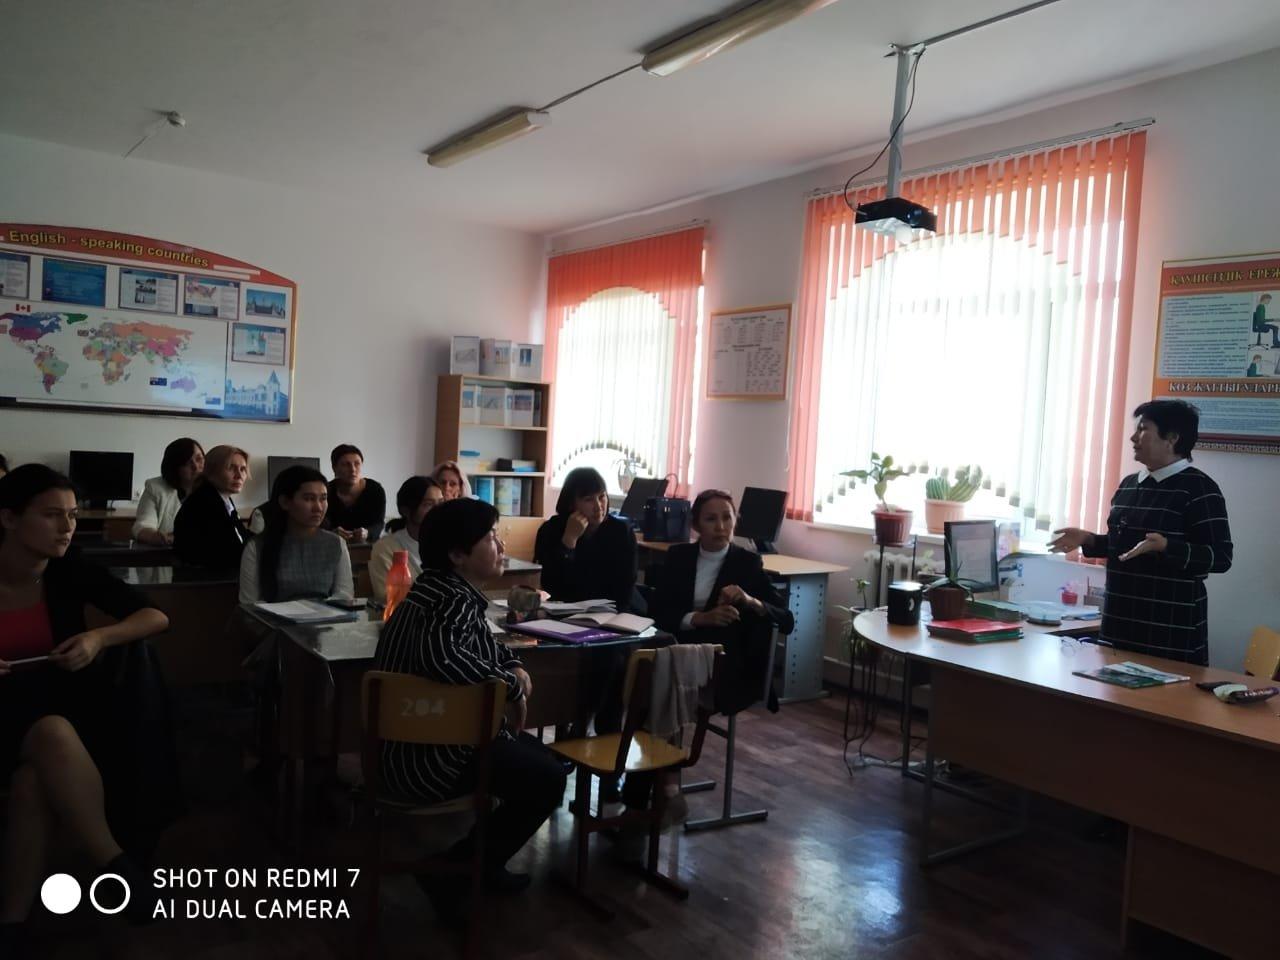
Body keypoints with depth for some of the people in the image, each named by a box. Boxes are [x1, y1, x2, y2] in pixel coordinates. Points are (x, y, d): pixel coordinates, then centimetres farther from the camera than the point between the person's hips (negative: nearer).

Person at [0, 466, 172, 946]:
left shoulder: (70, 572, -4)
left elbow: (156, 617, 0)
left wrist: (99, 637, -17)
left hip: (66, 705, 1)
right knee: (52, 735, -35)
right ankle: (115, 864, -27)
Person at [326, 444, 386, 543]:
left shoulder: (376, 490, -7)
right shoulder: (326, 491, -7)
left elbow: (378, 524, -12)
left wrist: (366, 533, -34)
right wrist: (332, 533, -35)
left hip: (368, 546, -1)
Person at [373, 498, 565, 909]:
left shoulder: (446, 590, 8)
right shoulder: (454, 602, -24)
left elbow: (480, 643, 25)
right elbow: (442, 655, -46)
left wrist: (513, 665, 4)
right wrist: (511, 686, -30)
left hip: (410, 743, 10)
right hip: (428, 758, -10)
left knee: (534, 753, 23)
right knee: (548, 777, -1)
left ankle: (480, 861, 31)